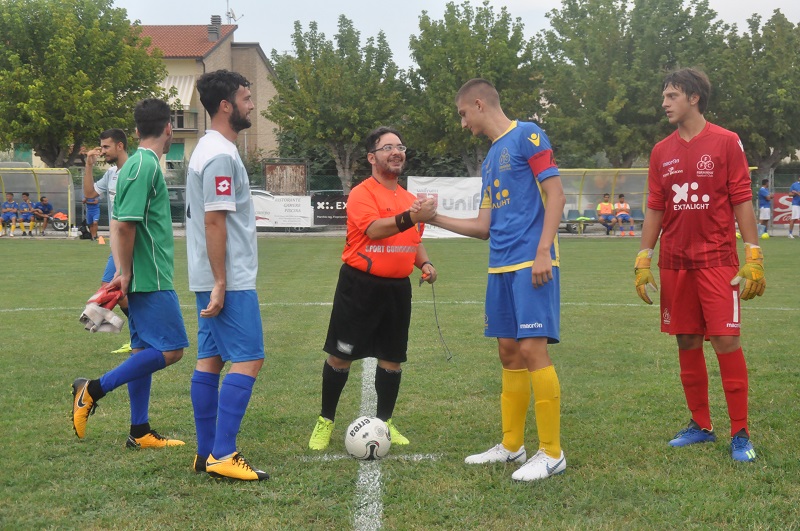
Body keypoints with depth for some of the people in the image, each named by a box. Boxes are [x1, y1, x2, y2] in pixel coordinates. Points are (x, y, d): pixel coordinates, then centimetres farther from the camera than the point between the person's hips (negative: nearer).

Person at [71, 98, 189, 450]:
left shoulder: (136, 164, 14)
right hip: (151, 279, -10)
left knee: (144, 351, 12)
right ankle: (93, 391, -5)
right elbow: (125, 225, -21)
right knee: (171, 349, -8)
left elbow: (119, 223, 16)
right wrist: (126, 273, -14)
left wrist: (122, 272, 12)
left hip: (140, 279, 10)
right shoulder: (146, 167, -15)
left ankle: (140, 432, 16)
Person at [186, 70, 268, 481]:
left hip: (215, 280, 10)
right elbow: (214, 221, -20)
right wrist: (220, 284, -21)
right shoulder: (221, 155, -16)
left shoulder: (211, 150, 16)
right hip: (229, 280, -10)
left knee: (210, 359, 10)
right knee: (248, 360, -9)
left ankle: (207, 454, 13)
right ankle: (223, 455, -11)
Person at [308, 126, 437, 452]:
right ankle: (325, 422, 12)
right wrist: (410, 217, -40)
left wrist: (425, 263, 5)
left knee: (393, 358, 9)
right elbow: (374, 229, -27)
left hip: (397, 288, 6)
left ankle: (385, 423, 23)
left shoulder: (410, 200, 12)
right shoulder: (362, 193, -10)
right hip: (360, 285, -6)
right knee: (341, 355, -1)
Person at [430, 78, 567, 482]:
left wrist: (543, 252, -18)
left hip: (530, 263, -9)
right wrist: (435, 218, 20)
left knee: (532, 348, -11)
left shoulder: (526, 136, -3)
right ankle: (511, 445, 20)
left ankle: (552, 453, -5)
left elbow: (555, 195, -10)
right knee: (509, 352, 11)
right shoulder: (490, 158, 22)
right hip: (501, 266, 9)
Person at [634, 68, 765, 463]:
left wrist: (753, 257, -9)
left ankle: (740, 434, -2)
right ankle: (700, 425, 19)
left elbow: (742, 203, -3)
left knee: (726, 340, -9)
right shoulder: (661, 152, 10)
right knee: (687, 342, 7)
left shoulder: (726, 143, -2)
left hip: (717, 260, -4)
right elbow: (654, 210, 13)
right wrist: (643, 261, 7)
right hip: (674, 263, 5)